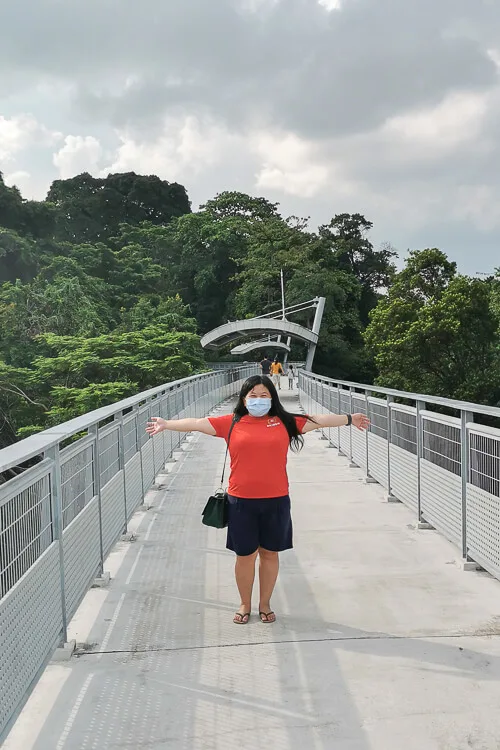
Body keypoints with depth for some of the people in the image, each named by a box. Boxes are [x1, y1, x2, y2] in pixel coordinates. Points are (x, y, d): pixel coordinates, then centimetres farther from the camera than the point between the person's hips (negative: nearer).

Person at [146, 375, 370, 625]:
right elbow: (197, 423, 0)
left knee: (269, 553, 13)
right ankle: (245, 604, 30)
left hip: (276, 501, 1)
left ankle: (265, 604, 31)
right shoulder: (231, 422, 0)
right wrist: (166, 424, -3)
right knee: (245, 555, 10)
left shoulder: (286, 422, 2)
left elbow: (320, 419, 4)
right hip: (241, 502, -1)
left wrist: (349, 419, 4)